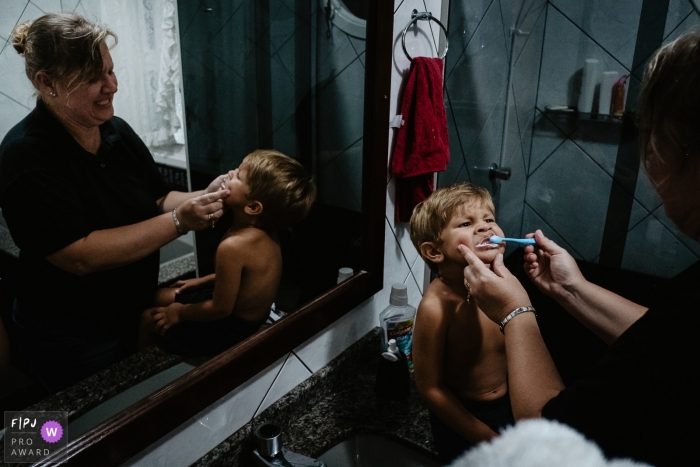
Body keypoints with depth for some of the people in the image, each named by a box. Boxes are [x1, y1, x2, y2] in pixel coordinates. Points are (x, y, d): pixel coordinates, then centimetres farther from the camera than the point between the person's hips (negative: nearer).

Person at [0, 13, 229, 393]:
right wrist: (180, 221, -34)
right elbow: (81, 255, -28)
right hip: (71, 343, -6)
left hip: (134, 315, 6)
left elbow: (158, 202, 2)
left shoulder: (117, 130, -3)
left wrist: (204, 198, -20)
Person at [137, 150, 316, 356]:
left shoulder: (233, 246, -36)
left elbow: (221, 308, -25)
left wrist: (180, 313, -9)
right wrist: (201, 281, 13)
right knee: (162, 296, 19)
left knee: (147, 318, 7)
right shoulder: (264, 232, -10)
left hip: (233, 328, -8)